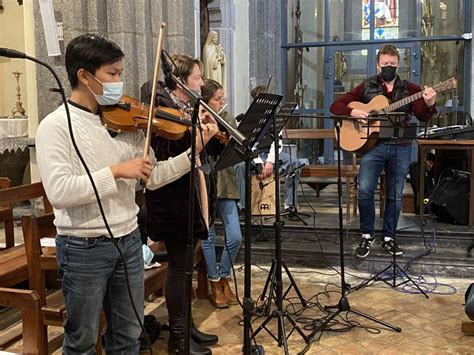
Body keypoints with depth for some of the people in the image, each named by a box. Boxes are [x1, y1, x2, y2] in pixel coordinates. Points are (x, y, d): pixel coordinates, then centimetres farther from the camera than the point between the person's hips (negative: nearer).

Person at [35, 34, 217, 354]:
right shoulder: (56, 126, -12)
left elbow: (153, 177, 5)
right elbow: (59, 192, -24)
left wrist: (195, 150, -4)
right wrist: (116, 171, -24)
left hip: (128, 240, 5)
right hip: (84, 247, -5)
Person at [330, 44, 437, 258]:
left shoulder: (409, 89, 8)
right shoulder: (366, 88, 6)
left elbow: (422, 116, -6)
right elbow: (335, 106, 4)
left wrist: (429, 105, -28)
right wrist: (353, 112, -16)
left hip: (401, 147, 2)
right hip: (374, 144, -1)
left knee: (395, 196, 6)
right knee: (365, 190, -14)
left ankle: (388, 238, 21)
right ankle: (367, 235, 5)